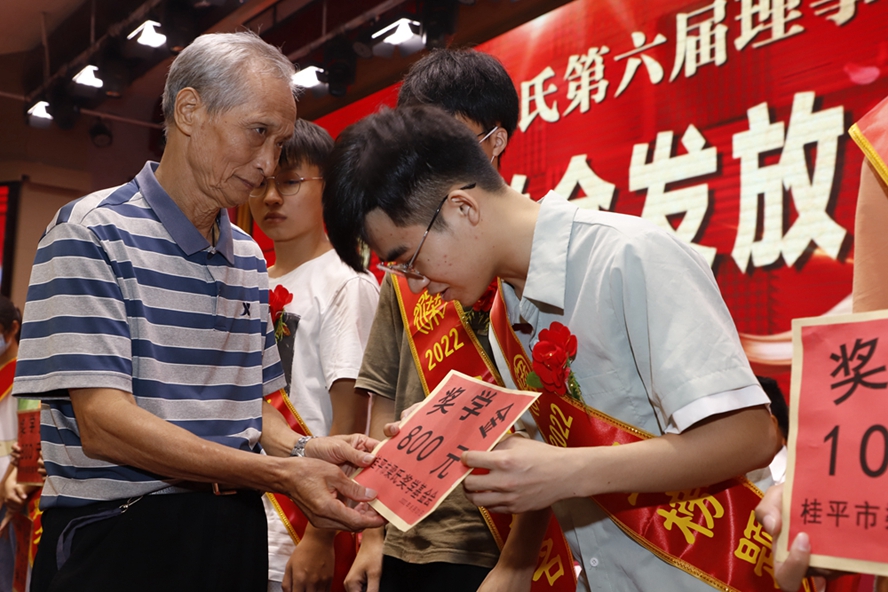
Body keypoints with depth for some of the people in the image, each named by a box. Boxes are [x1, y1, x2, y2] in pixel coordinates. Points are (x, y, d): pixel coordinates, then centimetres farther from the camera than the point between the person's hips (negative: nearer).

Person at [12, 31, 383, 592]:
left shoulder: (248, 257, 11)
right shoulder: (93, 233, -11)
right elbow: (103, 424, -19)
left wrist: (303, 450, -6)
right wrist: (280, 474, -25)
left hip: (237, 537, 6)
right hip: (121, 543, -6)